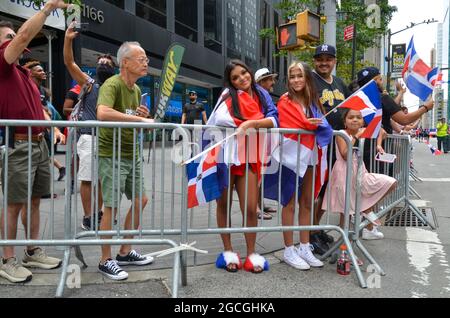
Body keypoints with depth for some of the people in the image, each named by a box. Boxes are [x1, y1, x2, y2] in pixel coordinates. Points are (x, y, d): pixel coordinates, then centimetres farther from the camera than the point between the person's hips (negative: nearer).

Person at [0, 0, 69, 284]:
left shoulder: (23, 72, 19)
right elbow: (26, 35, -20)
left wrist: (54, 128, 10)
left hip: (40, 143, 8)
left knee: (35, 201, 12)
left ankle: (33, 252, 23)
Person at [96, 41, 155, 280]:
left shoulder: (136, 89, 11)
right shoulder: (112, 85, -17)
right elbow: (103, 113, -37)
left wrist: (143, 116, -1)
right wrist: (140, 119, -32)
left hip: (132, 154, 9)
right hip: (112, 154, -9)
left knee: (140, 201, 13)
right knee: (111, 207, -4)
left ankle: (125, 252, 27)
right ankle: (105, 261, 12)